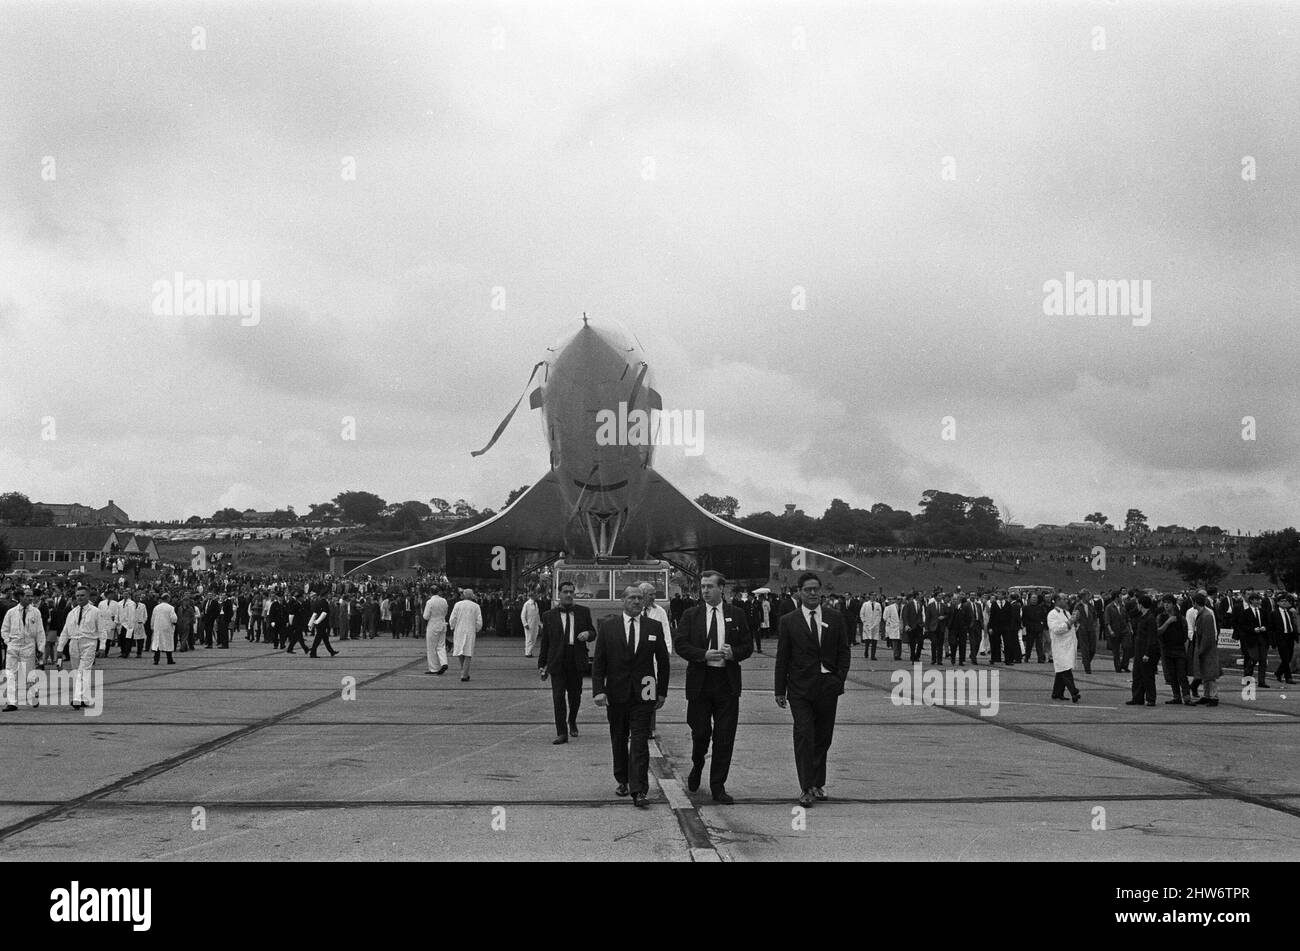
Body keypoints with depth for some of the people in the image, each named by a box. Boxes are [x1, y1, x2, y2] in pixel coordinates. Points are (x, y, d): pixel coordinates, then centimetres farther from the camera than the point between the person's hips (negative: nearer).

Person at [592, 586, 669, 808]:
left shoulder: (654, 627, 4)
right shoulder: (607, 626, 2)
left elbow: (663, 661, 9)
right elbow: (598, 661, 0)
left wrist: (662, 692, 6)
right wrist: (598, 690, -9)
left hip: (643, 694, -1)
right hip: (616, 693, 1)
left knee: (640, 742, -7)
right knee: (618, 740, 12)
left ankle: (638, 790, -10)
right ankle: (622, 781, 28)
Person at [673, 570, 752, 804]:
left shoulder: (736, 616, 8)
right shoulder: (691, 616, 5)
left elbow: (748, 646, 9)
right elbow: (680, 645, -1)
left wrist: (733, 653, -12)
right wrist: (704, 655, -15)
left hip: (727, 682, 1)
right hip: (699, 681, -1)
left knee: (724, 738, 0)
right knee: (700, 732, 1)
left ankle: (718, 787, 9)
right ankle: (697, 767, 32)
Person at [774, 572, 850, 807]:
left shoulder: (835, 619, 8)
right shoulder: (788, 622, 2)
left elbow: (843, 651, 10)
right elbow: (782, 658, 2)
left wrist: (840, 678, -4)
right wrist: (780, 690, 0)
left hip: (828, 688, 3)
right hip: (800, 689, -2)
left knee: (823, 737, 9)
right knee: (804, 736, -10)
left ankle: (818, 783, 22)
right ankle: (806, 788, -8)